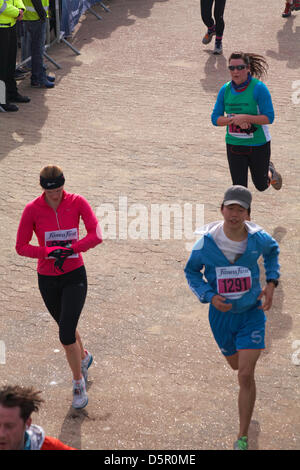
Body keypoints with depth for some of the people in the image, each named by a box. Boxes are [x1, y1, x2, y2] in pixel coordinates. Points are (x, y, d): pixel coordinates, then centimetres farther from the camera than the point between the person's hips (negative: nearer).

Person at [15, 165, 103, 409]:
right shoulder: (32, 209, -11)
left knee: (66, 334, -11)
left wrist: (70, 249, -23)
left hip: (75, 276, -2)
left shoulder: (77, 202, -11)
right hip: (48, 280, 2)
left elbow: (96, 235, -15)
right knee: (67, 327, 20)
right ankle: (84, 357, 51)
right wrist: (49, 252, -22)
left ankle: (78, 381, 11)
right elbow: (21, 246, -8)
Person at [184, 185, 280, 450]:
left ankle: (243, 438, 2)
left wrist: (271, 283, -1)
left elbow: (273, 251, 11)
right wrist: (210, 296, -18)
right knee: (236, 365, 23)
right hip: (222, 314, 2)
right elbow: (191, 271, -2)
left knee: (246, 375, -11)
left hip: (251, 312, -1)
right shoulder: (207, 242, -18)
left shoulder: (258, 238, -15)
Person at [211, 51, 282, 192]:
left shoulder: (259, 88, -16)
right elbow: (215, 119, -2)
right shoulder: (225, 89, -3)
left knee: (261, 185, 15)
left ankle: (270, 172, 50)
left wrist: (244, 117, -28)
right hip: (234, 143, 3)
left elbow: (269, 118, -17)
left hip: (258, 144, -2)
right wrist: (234, 120, -21)